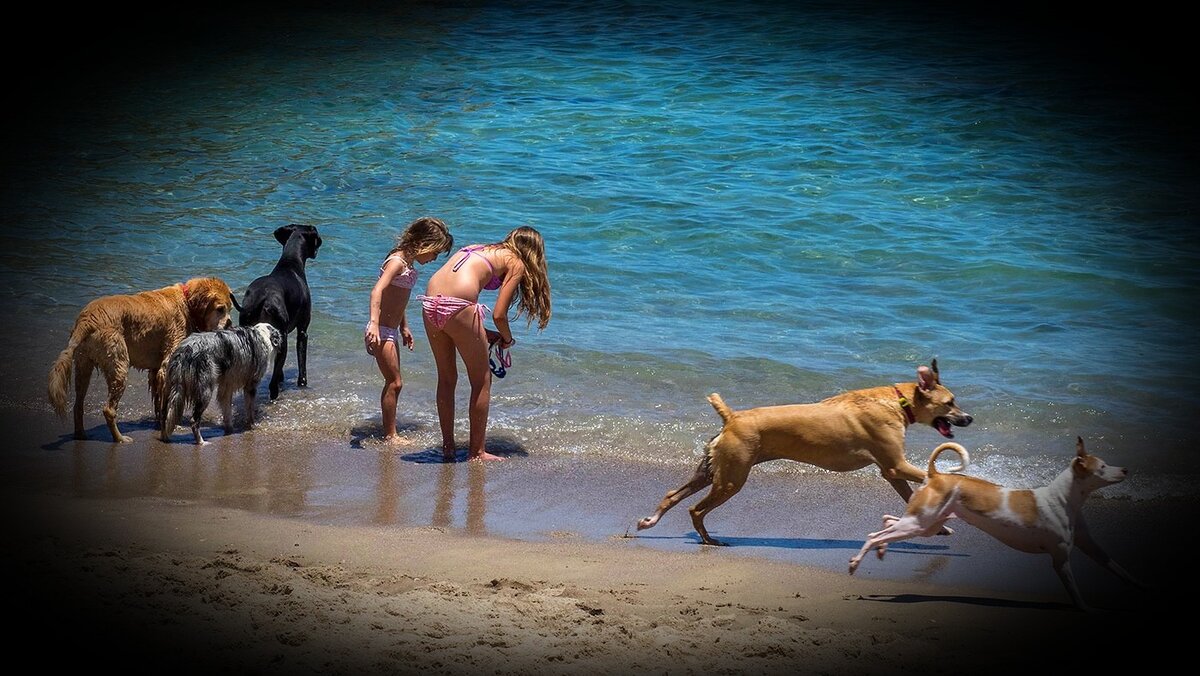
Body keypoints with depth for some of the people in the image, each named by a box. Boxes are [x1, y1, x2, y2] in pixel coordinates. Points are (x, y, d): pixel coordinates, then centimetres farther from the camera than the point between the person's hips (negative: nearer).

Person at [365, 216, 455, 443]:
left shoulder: (408, 264, 11)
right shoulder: (397, 262, -18)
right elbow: (377, 291, -31)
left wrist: (404, 327, 28)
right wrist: (374, 323, -42)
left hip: (391, 331, 10)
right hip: (381, 331, -10)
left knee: (393, 383, 15)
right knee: (394, 383, -7)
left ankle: (390, 431, 23)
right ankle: (390, 435, -1)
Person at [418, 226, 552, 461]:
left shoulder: (477, 248, 28)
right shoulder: (516, 263, 10)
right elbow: (498, 315, 2)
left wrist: (483, 333, 27)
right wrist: (507, 339, 23)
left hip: (430, 304, 6)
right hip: (457, 308, -6)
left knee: (447, 378, 21)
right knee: (481, 381, 11)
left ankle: (448, 448, 27)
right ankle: (476, 451, 17)